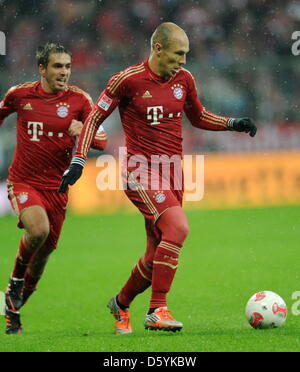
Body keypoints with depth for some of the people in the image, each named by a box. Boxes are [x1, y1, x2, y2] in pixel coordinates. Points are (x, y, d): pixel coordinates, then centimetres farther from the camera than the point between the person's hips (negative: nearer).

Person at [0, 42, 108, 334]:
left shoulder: (79, 99, -4)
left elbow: (101, 141, -6)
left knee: (43, 253, 8)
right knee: (38, 229, -29)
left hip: (56, 187, 2)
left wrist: (84, 132, -28)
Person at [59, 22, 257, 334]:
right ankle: (157, 311, -21)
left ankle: (121, 303, 32)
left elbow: (198, 117, 23)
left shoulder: (183, 79, 7)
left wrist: (234, 124, 9)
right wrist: (77, 161, -6)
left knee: (159, 255, 6)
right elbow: (95, 118, -1)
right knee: (178, 227, -27)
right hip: (141, 170, -6)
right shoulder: (128, 80, -9)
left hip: (171, 173, 6)